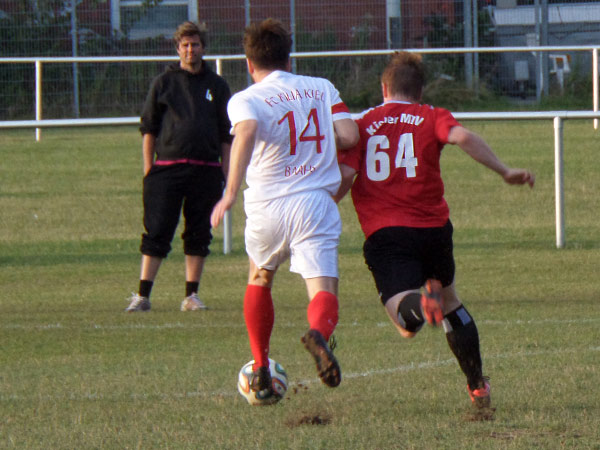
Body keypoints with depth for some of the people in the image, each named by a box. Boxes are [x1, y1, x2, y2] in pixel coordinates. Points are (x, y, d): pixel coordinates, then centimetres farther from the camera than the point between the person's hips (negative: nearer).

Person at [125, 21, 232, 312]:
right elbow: (148, 127, 7)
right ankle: (142, 296, -4)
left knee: (199, 234, 4)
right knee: (157, 231, -6)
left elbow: (226, 134, 15)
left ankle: (191, 296, 11)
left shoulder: (216, 86, 12)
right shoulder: (164, 83, 8)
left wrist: (225, 172, 8)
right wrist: (148, 168, 0)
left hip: (205, 171, 2)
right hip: (167, 167, -2)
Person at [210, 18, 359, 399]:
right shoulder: (323, 89, 10)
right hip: (317, 204, 0)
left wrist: (232, 192, -28)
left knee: (260, 280, 26)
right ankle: (319, 333, -43)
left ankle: (260, 371, 26)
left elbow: (247, 131, -22)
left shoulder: (246, 100, 0)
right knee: (323, 290, -8)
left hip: (267, 206, 0)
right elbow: (349, 136, -1)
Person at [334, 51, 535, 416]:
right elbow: (463, 137, -13)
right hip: (433, 228, 2)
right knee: (450, 304, 28)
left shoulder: (361, 125, 11)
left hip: (384, 235, -2)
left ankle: (421, 302, -49)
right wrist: (505, 171, -14)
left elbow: (345, 177, -3)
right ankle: (478, 384, 28)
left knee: (408, 325, -15)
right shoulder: (432, 118, 8)